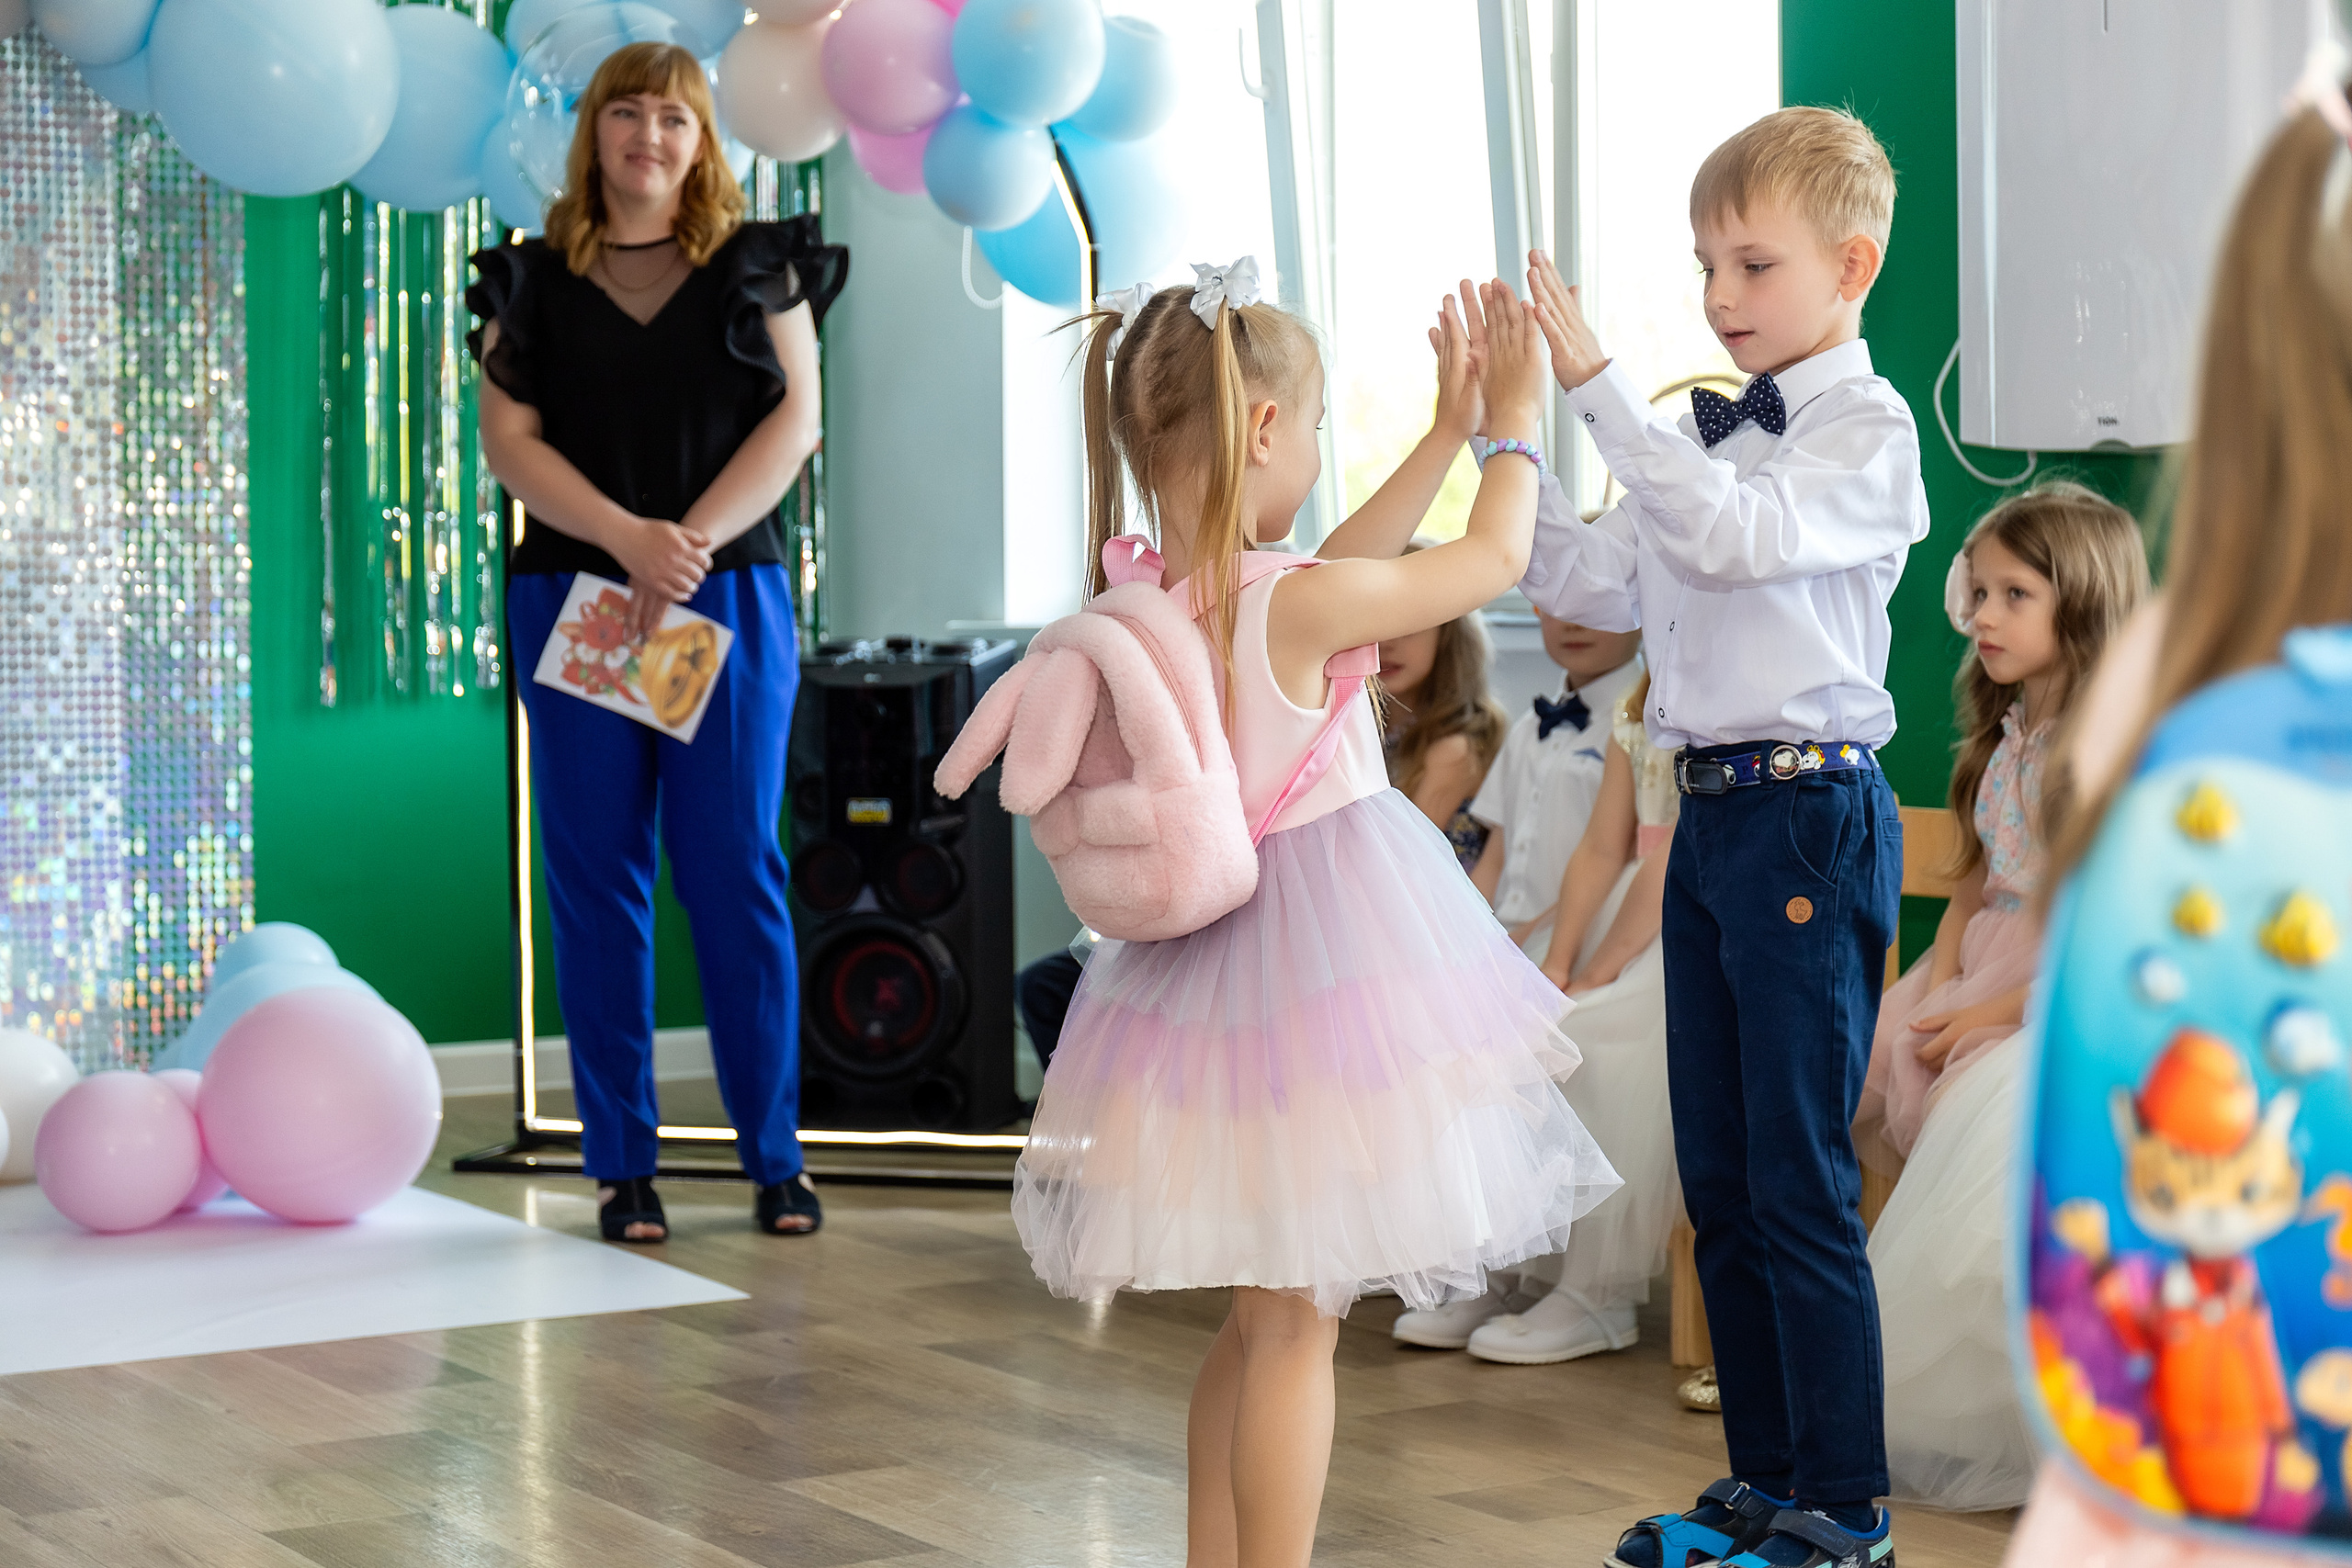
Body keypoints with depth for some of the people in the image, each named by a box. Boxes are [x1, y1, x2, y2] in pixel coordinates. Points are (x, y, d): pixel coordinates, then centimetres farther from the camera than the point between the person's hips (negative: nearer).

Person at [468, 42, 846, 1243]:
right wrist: (631, 540, -15)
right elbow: (509, 440, 0)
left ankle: (776, 1159, 5)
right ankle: (620, 1165, 7)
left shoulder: (757, 268, 8)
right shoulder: (534, 280, 9)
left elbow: (794, 420, -1)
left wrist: (695, 541, -14)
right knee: (598, 876, 1)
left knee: (734, 871, -2)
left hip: (730, 600, -1)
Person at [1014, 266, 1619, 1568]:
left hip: (1201, 963, 8)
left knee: (1259, 1314, 20)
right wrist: (1517, 423, 12)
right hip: (1322, 968, -8)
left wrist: (1448, 431, 20)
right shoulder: (1297, 611, -21)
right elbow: (1494, 558, -6)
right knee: (1298, 1318, 1)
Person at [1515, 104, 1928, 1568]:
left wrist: (1602, 387, -27)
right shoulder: (1707, 431, 14)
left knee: (1800, 1180, -4)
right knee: (1718, 1174, 13)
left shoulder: (1867, 428, -9)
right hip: (1710, 812, 8)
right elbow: (1601, 586, 12)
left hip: (1811, 816, -8)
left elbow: (1735, 532, -25)